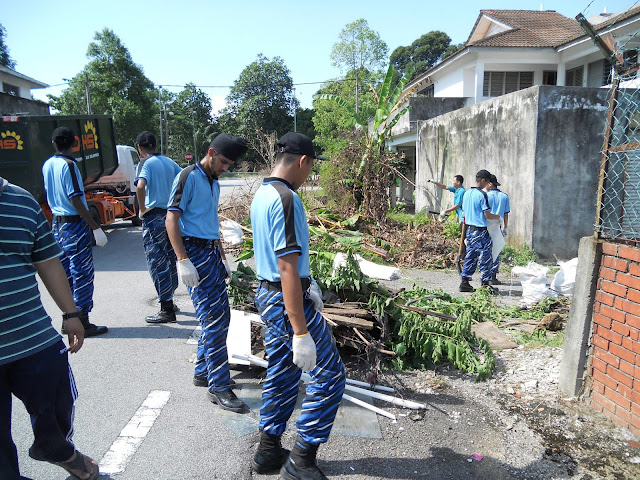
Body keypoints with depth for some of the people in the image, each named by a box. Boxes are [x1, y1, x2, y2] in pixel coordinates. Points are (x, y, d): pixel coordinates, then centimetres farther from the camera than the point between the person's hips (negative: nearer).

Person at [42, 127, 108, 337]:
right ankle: (83, 323, 4)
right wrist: (96, 228, -19)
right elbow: (76, 201, -20)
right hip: (75, 224, -8)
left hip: (58, 223, 8)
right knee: (82, 274, -2)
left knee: (66, 272, 15)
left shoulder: (47, 165, 10)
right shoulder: (68, 165, -15)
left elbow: (51, 195, 18)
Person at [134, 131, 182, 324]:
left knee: (157, 263, -1)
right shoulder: (169, 162, 11)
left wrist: (142, 209, -14)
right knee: (170, 260, 17)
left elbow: (140, 186, -26)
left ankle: (166, 311, 2)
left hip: (154, 216, -7)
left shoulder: (147, 163, -9)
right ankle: (169, 301, 31)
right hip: (171, 215, 7)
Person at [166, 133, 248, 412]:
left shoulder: (214, 184, 18)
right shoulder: (188, 177, -8)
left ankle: (203, 373, 27)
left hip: (212, 253, 9)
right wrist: (183, 260, -21)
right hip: (195, 253, -9)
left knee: (221, 317, 11)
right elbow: (172, 219, -14)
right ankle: (219, 387, 1)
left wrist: (223, 258, 22)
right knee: (214, 320, -8)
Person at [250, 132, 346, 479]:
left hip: (267, 294, 10)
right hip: (287, 300, -10)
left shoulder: (261, 195, 10)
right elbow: (287, 269, -26)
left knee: (281, 374, 20)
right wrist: (301, 333, -24)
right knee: (329, 375, 3)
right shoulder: (286, 199, -21)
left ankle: (268, 451, 33)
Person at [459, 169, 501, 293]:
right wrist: (498, 217, 5)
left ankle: (465, 282, 12)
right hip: (481, 230, -8)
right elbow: (487, 215, -14)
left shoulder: (467, 193, 10)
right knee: (485, 257, 0)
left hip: (470, 229, 8)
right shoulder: (482, 194, -14)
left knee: (470, 256, 12)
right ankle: (486, 283, 4)